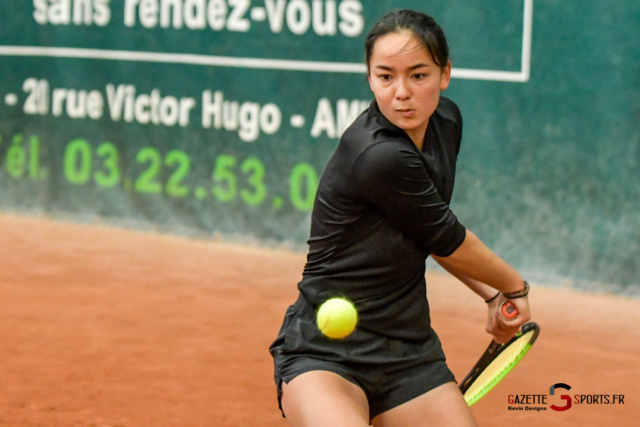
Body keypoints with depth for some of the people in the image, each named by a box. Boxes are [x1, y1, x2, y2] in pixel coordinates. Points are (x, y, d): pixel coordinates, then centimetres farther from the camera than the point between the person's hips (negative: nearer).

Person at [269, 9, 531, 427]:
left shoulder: (446, 120, 1)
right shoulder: (378, 157, -24)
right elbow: (449, 244, -10)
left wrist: (492, 294, 15)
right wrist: (515, 285, 6)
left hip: (410, 353, 8)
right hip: (325, 356, -8)